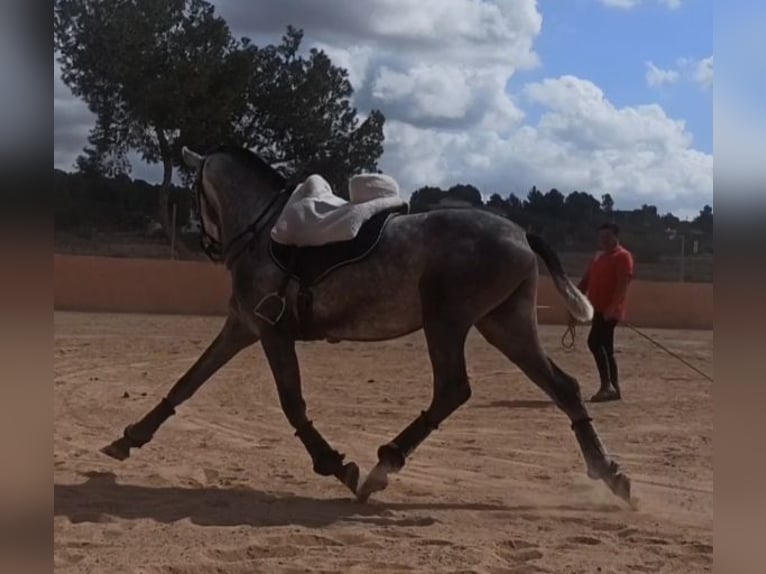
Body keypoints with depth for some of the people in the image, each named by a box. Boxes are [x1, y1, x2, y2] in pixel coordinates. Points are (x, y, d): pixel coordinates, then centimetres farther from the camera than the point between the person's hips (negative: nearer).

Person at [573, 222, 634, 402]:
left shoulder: (623, 256, -8)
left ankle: (607, 386, -20)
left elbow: (623, 285, -17)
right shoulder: (598, 257, 19)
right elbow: (586, 281, 18)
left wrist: (611, 308, -26)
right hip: (599, 309, 9)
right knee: (605, 347, 10)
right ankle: (614, 389, 16)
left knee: (595, 342, -21)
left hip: (610, 311, -9)